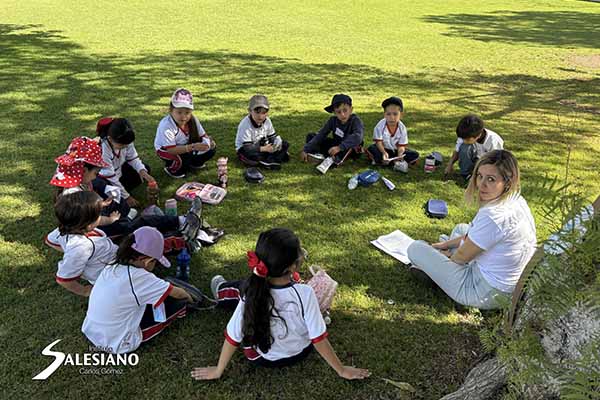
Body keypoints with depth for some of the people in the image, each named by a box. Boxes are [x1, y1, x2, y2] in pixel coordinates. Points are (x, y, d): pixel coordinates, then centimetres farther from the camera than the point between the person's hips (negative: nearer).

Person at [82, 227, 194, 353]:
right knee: (178, 302, -2)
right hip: (117, 344, -7)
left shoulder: (112, 267, -4)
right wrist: (188, 298, 8)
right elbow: (176, 293, -11)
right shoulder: (138, 277, -25)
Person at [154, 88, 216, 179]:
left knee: (211, 148, -11)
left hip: (186, 146, 6)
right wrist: (192, 147, -50)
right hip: (166, 150, -6)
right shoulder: (166, 125, -34)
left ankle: (193, 163, 17)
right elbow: (171, 150, -39)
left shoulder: (192, 120, -18)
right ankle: (171, 168, -3)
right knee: (184, 156, -37)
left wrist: (207, 141, -34)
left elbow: (202, 135, -9)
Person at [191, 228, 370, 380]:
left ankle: (221, 291, 48)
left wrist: (218, 371, -3)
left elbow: (233, 337, -19)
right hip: (299, 353, 1)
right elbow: (319, 339, -24)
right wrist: (342, 370, -9)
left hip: (262, 358, -1)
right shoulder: (305, 293, -33)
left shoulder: (252, 292, -30)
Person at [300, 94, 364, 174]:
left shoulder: (355, 121, -23)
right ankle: (318, 154, -25)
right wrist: (305, 150, -24)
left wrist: (340, 147, -52)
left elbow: (358, 137, -42)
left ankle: (332, 160, -49)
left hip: (352, 150, -5)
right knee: (310, 136, -1)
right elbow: (321, 135, -13)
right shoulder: (333, 120, -9)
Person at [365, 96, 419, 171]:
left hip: (395, 151, 2)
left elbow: (401, 146, -12)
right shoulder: (380, 126, -18)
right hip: (383, 149, -2)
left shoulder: (402, 128, -12)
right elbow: (379, 142, -19)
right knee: (371, 149, -33)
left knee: (415, 155, -18)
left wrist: (399, 156, -35)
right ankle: (396, 164, -29)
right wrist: (384, 153, -40)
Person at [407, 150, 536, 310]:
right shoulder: (517, 200, -4)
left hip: (485, 294, -9)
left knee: (416, 248, -1)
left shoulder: (494, 216, -33)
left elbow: (463, 256, -16)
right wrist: (448, 243, 16)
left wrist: (449, 255, 6)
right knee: (461, 228, 29)